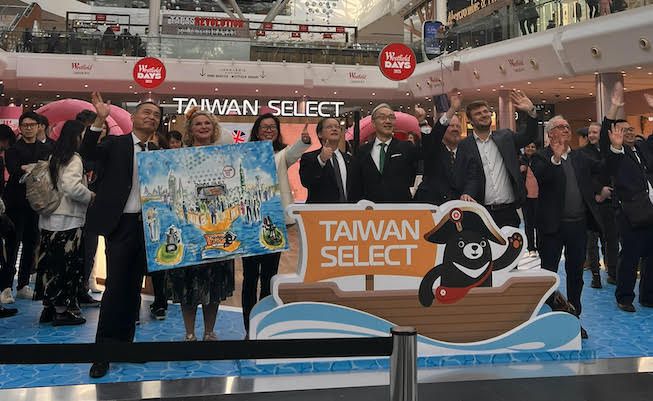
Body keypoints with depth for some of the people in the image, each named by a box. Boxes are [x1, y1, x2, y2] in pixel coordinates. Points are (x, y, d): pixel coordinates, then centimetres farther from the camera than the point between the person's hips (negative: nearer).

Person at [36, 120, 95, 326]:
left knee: (51, 265, 13)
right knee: (69, 266, 0)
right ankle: (63, 310, 6)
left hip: (48, 220, 8)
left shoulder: (53, 158, 13)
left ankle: (48, 307, 20)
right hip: (67, 222, -8)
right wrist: (91, 196, -10)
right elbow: (72, 187, -25)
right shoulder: (73, 159, -12)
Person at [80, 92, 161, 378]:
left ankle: (124, 341, 23)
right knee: (115, 287, -7)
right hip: (121, 225, -4)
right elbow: (87, 153, -17)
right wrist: (99, 120, -29)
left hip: (147, 226, 4)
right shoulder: (116, 144, 0)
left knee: (133, 288, 12)